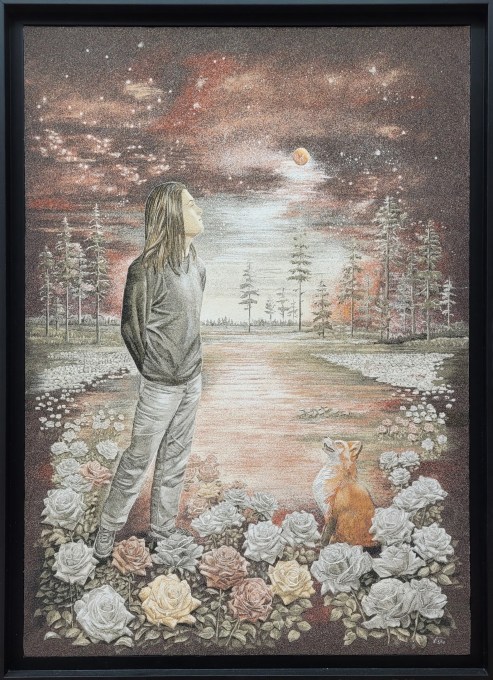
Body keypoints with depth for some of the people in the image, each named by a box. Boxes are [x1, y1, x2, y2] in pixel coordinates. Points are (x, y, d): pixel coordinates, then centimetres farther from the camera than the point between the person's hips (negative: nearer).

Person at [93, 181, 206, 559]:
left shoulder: (197, 266, 4)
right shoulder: (146, 270, -19)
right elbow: (132, 328, -9)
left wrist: (191, 364, 13)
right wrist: (154, 371, 2)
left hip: (193, 380, 7)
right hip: (162, 385, -6)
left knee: (175, 459, 16)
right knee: (138, 460, 6)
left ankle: (163, 528, 31)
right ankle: (109, 529, 25)